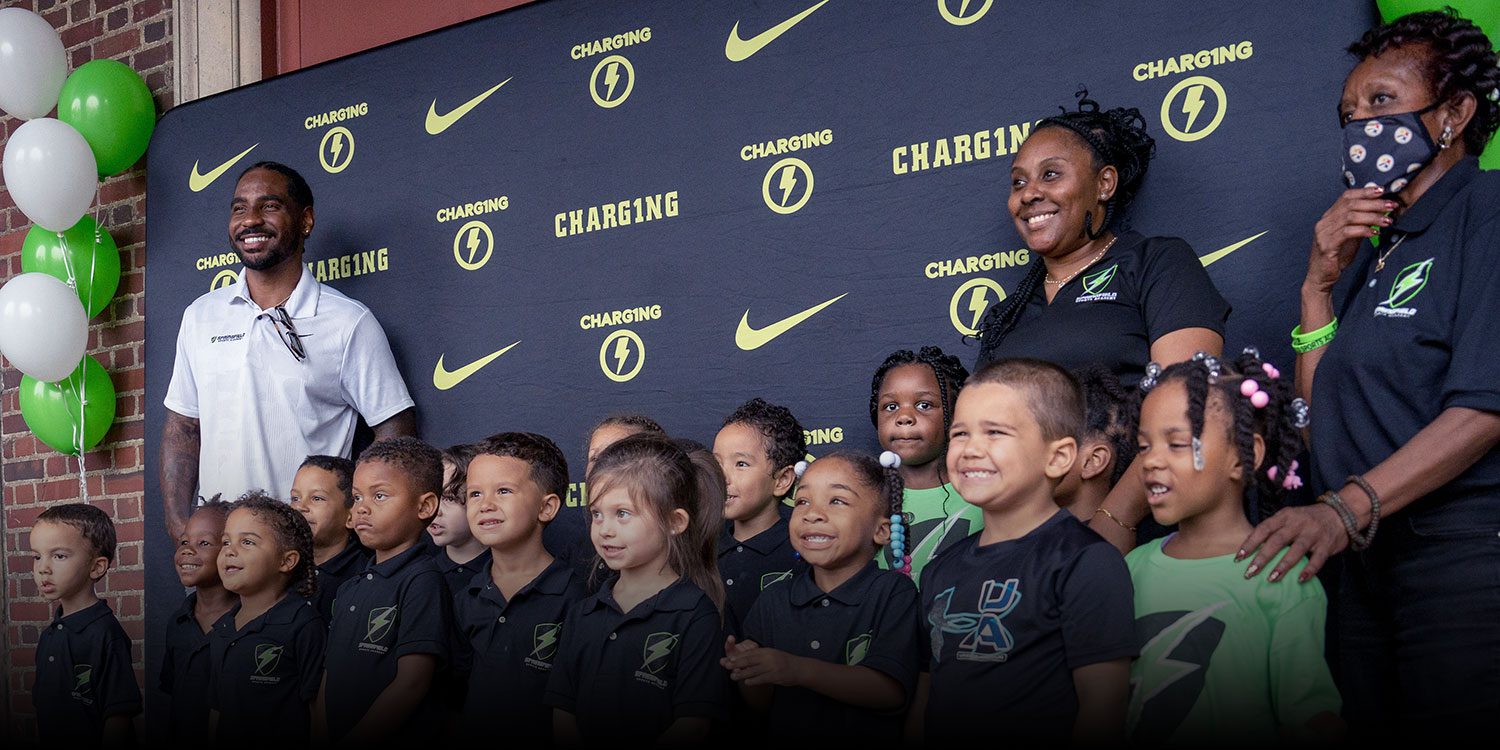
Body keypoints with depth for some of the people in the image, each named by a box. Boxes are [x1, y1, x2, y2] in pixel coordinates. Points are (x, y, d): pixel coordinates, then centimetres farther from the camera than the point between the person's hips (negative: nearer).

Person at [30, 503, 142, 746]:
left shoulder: (105, 635, -19)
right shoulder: (48, 635, 7)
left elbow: (118, 717, -22)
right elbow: (42, 703, 14)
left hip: (92, 741, -8)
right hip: (50, 743, 8)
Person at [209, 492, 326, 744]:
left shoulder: (306, 626, -16)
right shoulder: (220, 628, 8)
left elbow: (320, 712, -17)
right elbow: (217, 709, 14)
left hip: (286, 742, -6)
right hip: (228, 739, 6)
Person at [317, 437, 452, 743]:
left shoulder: (422, 581, -9)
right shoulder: (348, 590, 14)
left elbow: (411, 683, -16)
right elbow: (328, 678, 14)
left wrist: (351, 740, -17)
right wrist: (318, 736, 0)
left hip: (396, 738, -6)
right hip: (336, 735, 6)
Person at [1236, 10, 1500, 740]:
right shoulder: (1372, 247, 19)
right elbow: (1320, 410, 15)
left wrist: (1349, 507, -24)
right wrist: (1320, 283, 4)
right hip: (1365, 555, 7)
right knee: (1373, 727, 9)